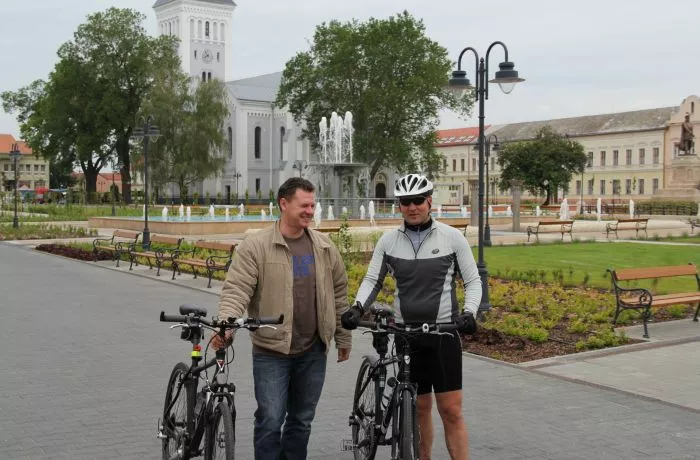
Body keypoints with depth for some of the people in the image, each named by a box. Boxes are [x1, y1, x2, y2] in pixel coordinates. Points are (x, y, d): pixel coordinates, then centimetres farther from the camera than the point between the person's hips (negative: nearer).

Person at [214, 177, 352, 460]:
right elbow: (236, 290, -14)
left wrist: (343, 338, 14)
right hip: (271, 351, -4)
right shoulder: (255, 246, -8)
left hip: (313, 352, 4)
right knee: (270, 421, -3)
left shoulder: (324, 247, 6)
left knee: (302, 420, 14)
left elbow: (339, 295, 12)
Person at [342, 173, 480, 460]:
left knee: (451, 410, -4)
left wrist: (468, 312, -17)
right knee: (420, 407, 10)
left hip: (444, 332, -2)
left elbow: (473, 281, 1)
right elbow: (372, 280, 7)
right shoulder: (388, 240, 3)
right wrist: (358, 308, -12)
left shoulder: (452, 237, -3)